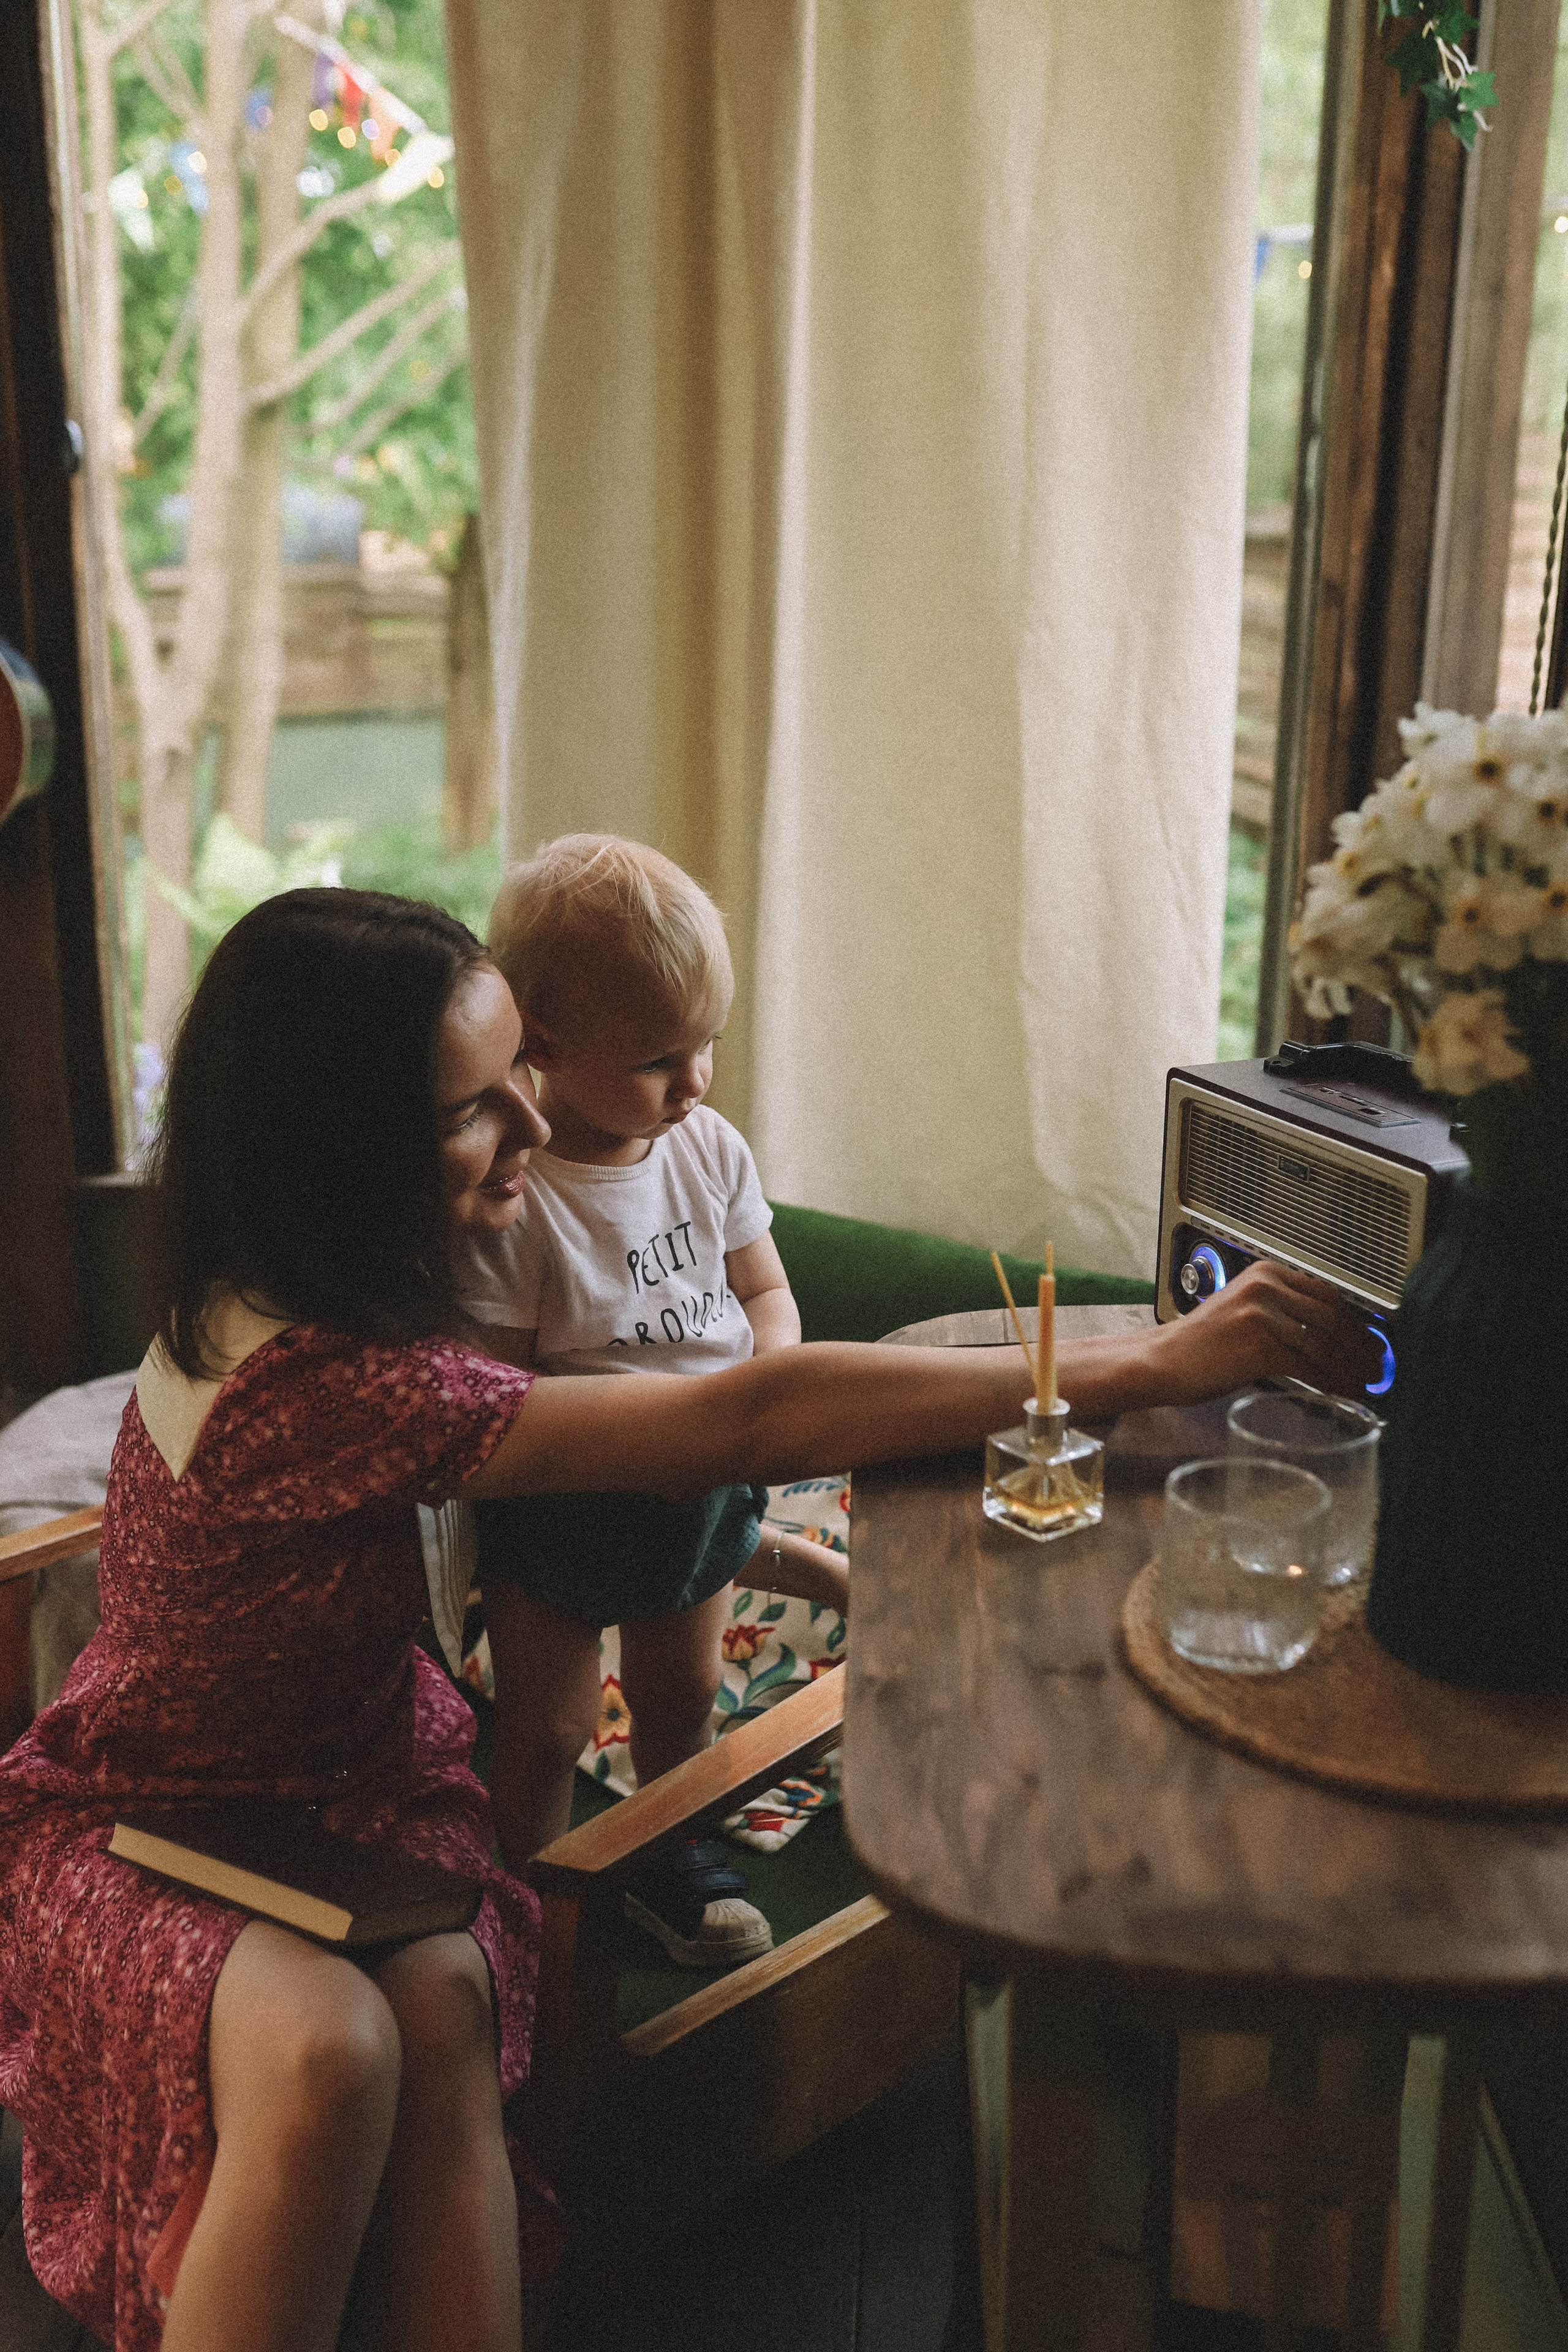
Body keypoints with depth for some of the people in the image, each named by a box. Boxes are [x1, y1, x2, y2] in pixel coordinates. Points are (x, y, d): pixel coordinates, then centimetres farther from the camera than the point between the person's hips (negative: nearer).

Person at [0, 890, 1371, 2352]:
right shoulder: (311, 1384, -34)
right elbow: (746, 1421, -38)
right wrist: (1150, 1368, -37)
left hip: (347, 1769, 7)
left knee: (438, 2008, -24)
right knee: (326, 2052, -35)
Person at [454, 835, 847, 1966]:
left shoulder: (710, 1148, -5)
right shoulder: (508, 1196, -25)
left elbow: (766, 1291, 6)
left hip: (702, 1485, 5)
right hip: (558, 1509, -5)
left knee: (683, 1699, 23)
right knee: (549, 1731, 8)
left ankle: (675, 1858, 48)